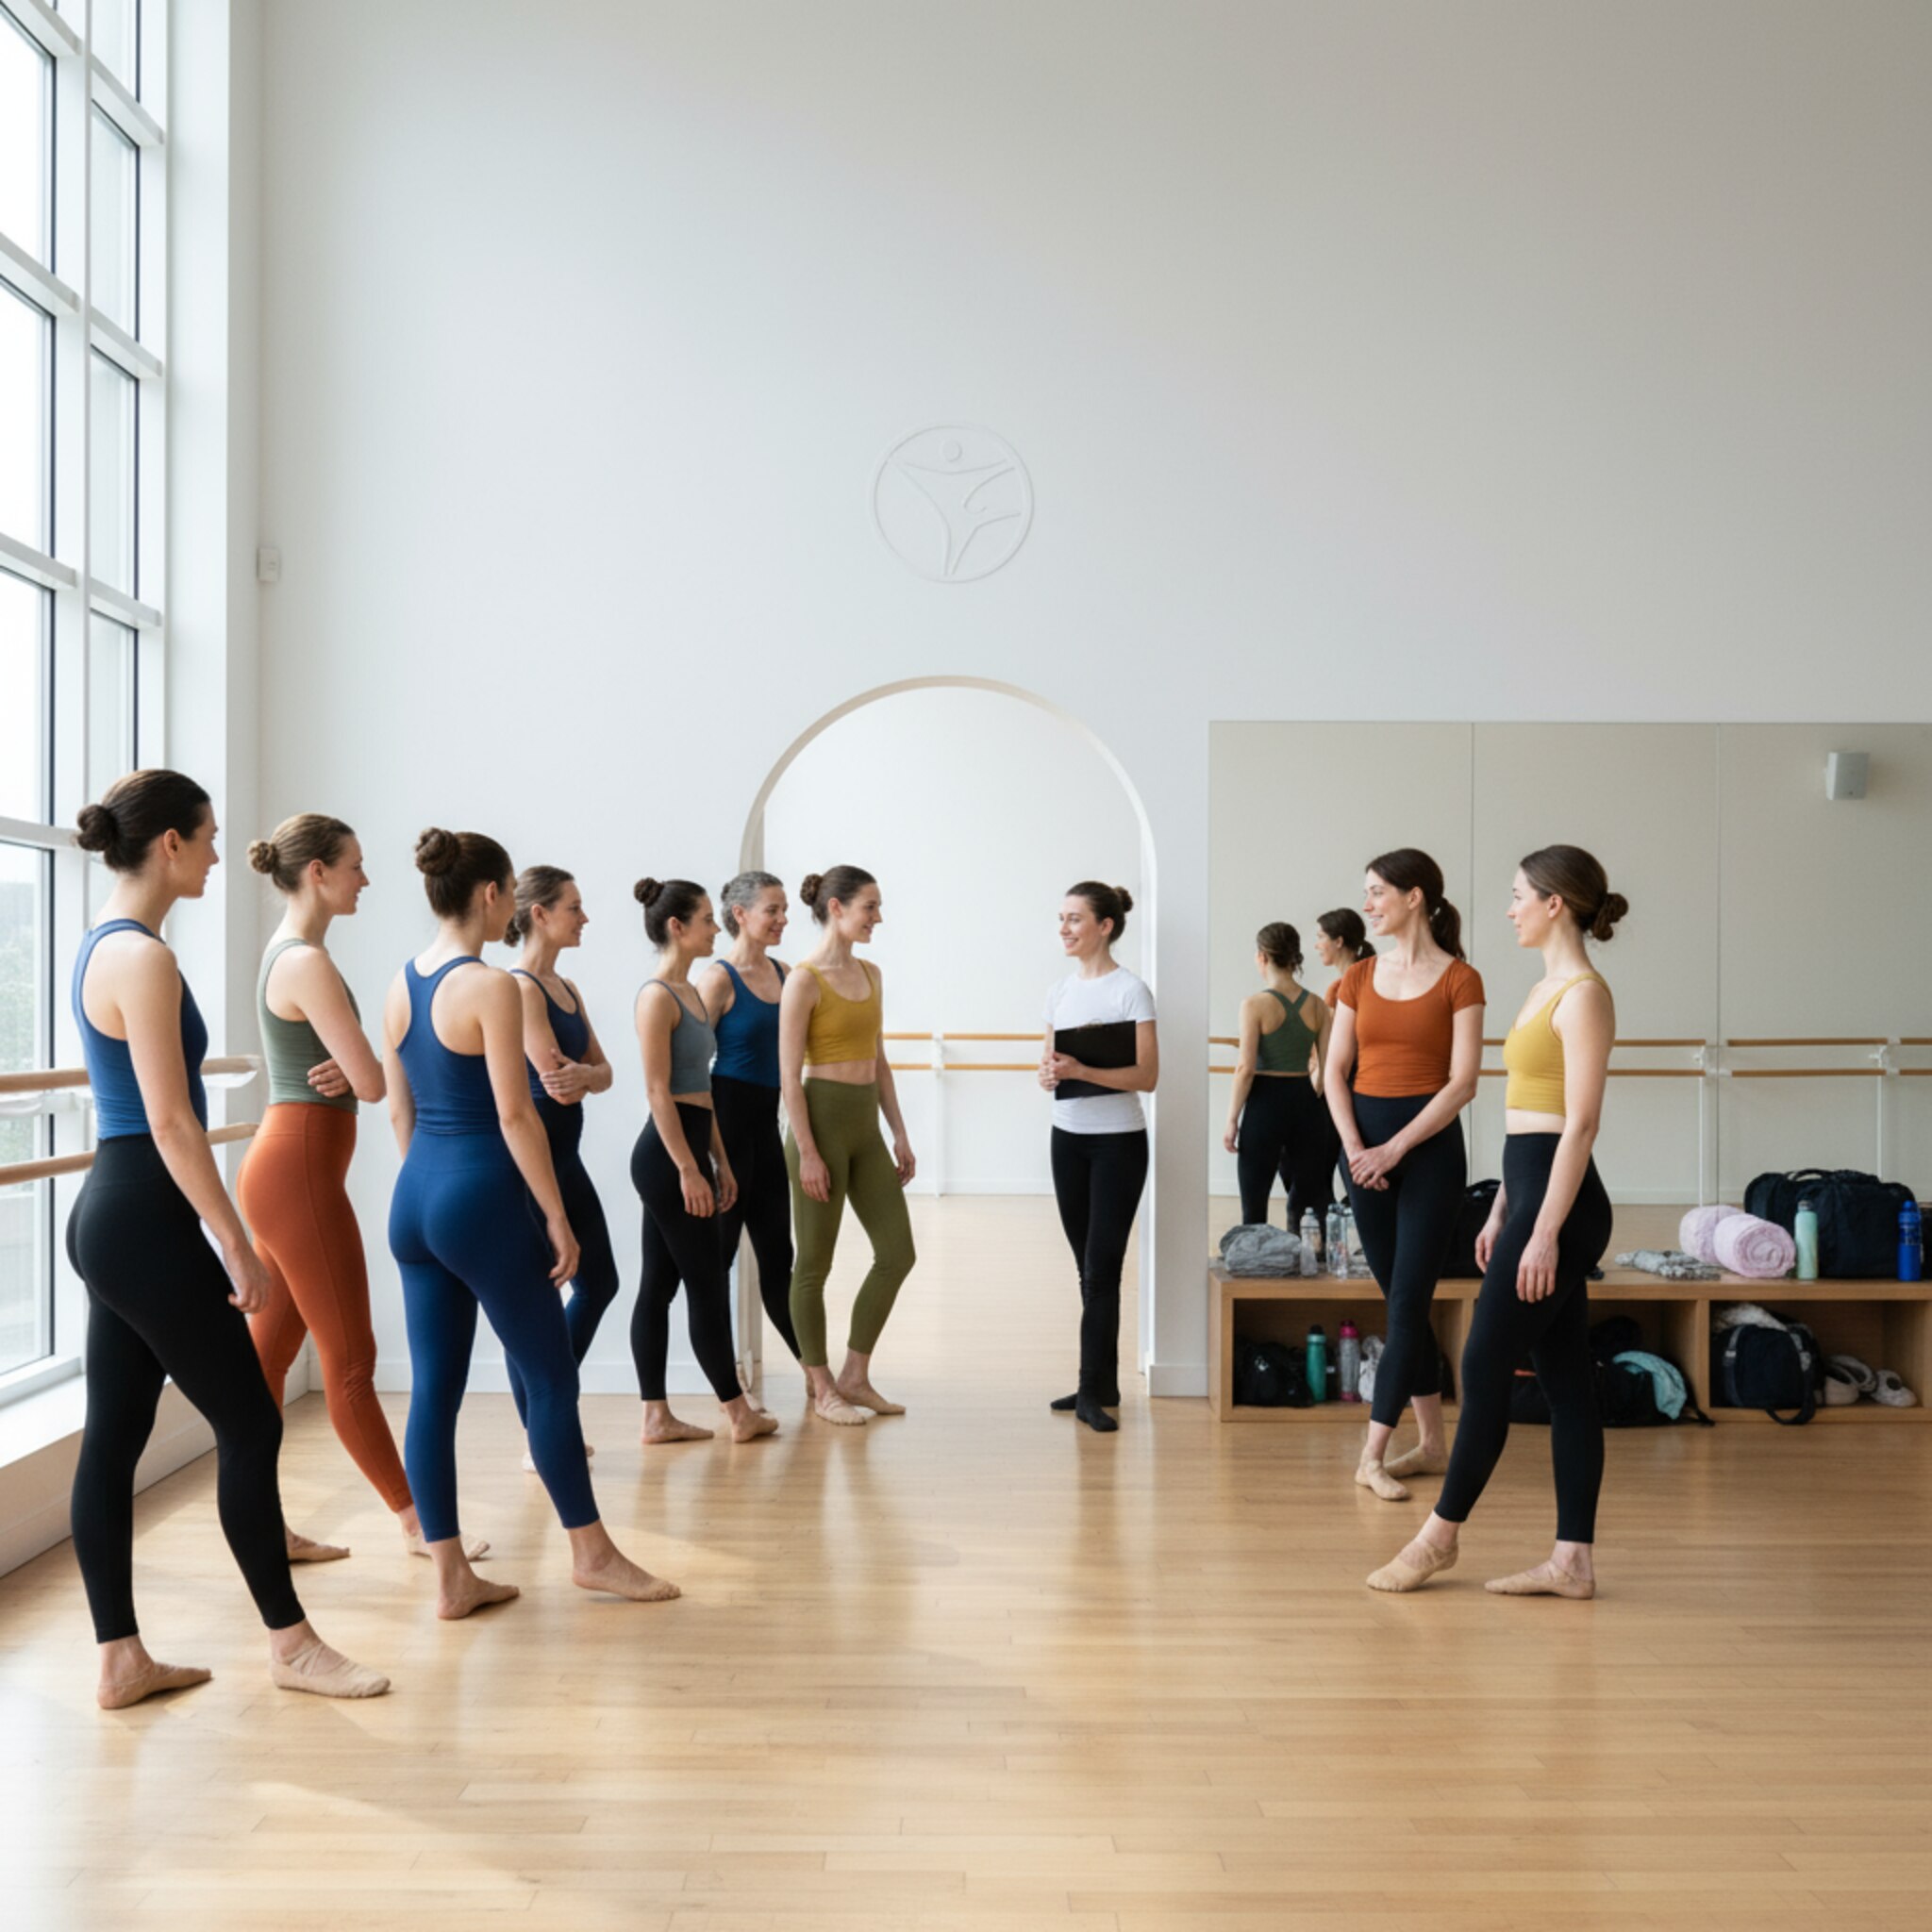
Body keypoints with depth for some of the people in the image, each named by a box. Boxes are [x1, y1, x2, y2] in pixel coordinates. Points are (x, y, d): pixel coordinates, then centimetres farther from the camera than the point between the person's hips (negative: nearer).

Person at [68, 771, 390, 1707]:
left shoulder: (102, 945, 13)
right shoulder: (144, 957, -17)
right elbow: (170, 1122, -21)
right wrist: (237, 1246, -17)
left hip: (110, 1214, 10)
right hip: (146, 1219, -10)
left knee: (113, 1435, 11)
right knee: (249, 1426, 1)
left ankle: (119, 1657, 20)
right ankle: (289, 1641, 13)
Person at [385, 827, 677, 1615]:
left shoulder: (401, 984, 9)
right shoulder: (491, 987, -15)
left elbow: (400, 1111, 14)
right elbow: (514, 1115, -16)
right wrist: (557, 1219, -11)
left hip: (416, 1196, 8)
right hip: (482, 1196, -8)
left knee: (433, 1388, 9)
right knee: (551, 1376, 6)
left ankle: (451, 1575, 17)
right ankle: (592, 1553, 19)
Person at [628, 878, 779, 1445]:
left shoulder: (690, 991, 14)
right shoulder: (657, 995, -13)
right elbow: (658, 1091, -17)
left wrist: (719, 1161, 17)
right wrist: (688, 1170, -18)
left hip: (688, 1148, 9)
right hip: (666, 1153, -9)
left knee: (660, 1283, 11)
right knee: (707, 1283, 0)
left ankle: (656, 1416, 16)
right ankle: (736, 1410, 12)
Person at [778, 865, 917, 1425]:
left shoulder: (871, 975, 11)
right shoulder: (804, 981, -11)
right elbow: (790, 1075, -13)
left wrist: (900, 1134, 12)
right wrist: (807, 1152, -16)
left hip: (866, 1126, 8)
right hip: (821, 1120, -8)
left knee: (897, 1253, 7)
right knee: (814, 1264, 4)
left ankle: (855, 1376, 20)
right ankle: (822, 1389, 16)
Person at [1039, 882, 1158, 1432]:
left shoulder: (1130, 990, -10)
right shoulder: (1060, 990, 9)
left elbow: (1147, 1076, -14)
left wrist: (1082, 1071, -26)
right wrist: (1049, 1074, -10)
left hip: (1117, 1141, -6)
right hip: (1068, 1137, 6)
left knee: (1102, 1267, -5)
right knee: (1089, 1267, 11)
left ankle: (1094, 1392, 2)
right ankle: (1100, 1384, 20)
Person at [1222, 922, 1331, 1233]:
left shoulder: (1256, 1004, -9)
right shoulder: (1316, 1005, 4)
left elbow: (1245, 1069, -12)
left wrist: (1232, 1120, -6)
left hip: (1265, 1103, -4)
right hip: (1306, 1104, 4)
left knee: (1254, 1203, 5)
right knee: (1311, 1197, 10)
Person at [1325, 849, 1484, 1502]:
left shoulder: (1458, 979, -5)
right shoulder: (1360, 977, 9)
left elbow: (1462, 1083, -11)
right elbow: (1336, 1070, 6)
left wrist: (1394, 1149, -15)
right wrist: (1354, 1146, -8)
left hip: (1428, 1145, -5)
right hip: (1366, 1143, 5)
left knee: (1406, 1303, -5)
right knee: (1401, 1300, 10)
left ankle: (1373, 1456, -1)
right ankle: (1432, 1443, 22)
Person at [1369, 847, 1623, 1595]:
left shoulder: (1584, 995, -13)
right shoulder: (1544, 989, 15)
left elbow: (1580, 1123, -18)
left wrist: (1544, 1232, -20)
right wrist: (1500, 1212, 19)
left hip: (1559, 1198, -10)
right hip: (1532, 1190, 10)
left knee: (1485, 1365, -1)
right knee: (1563, 1378, 10)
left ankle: (1441, 1532, 13)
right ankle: (1573, 1559, 15)